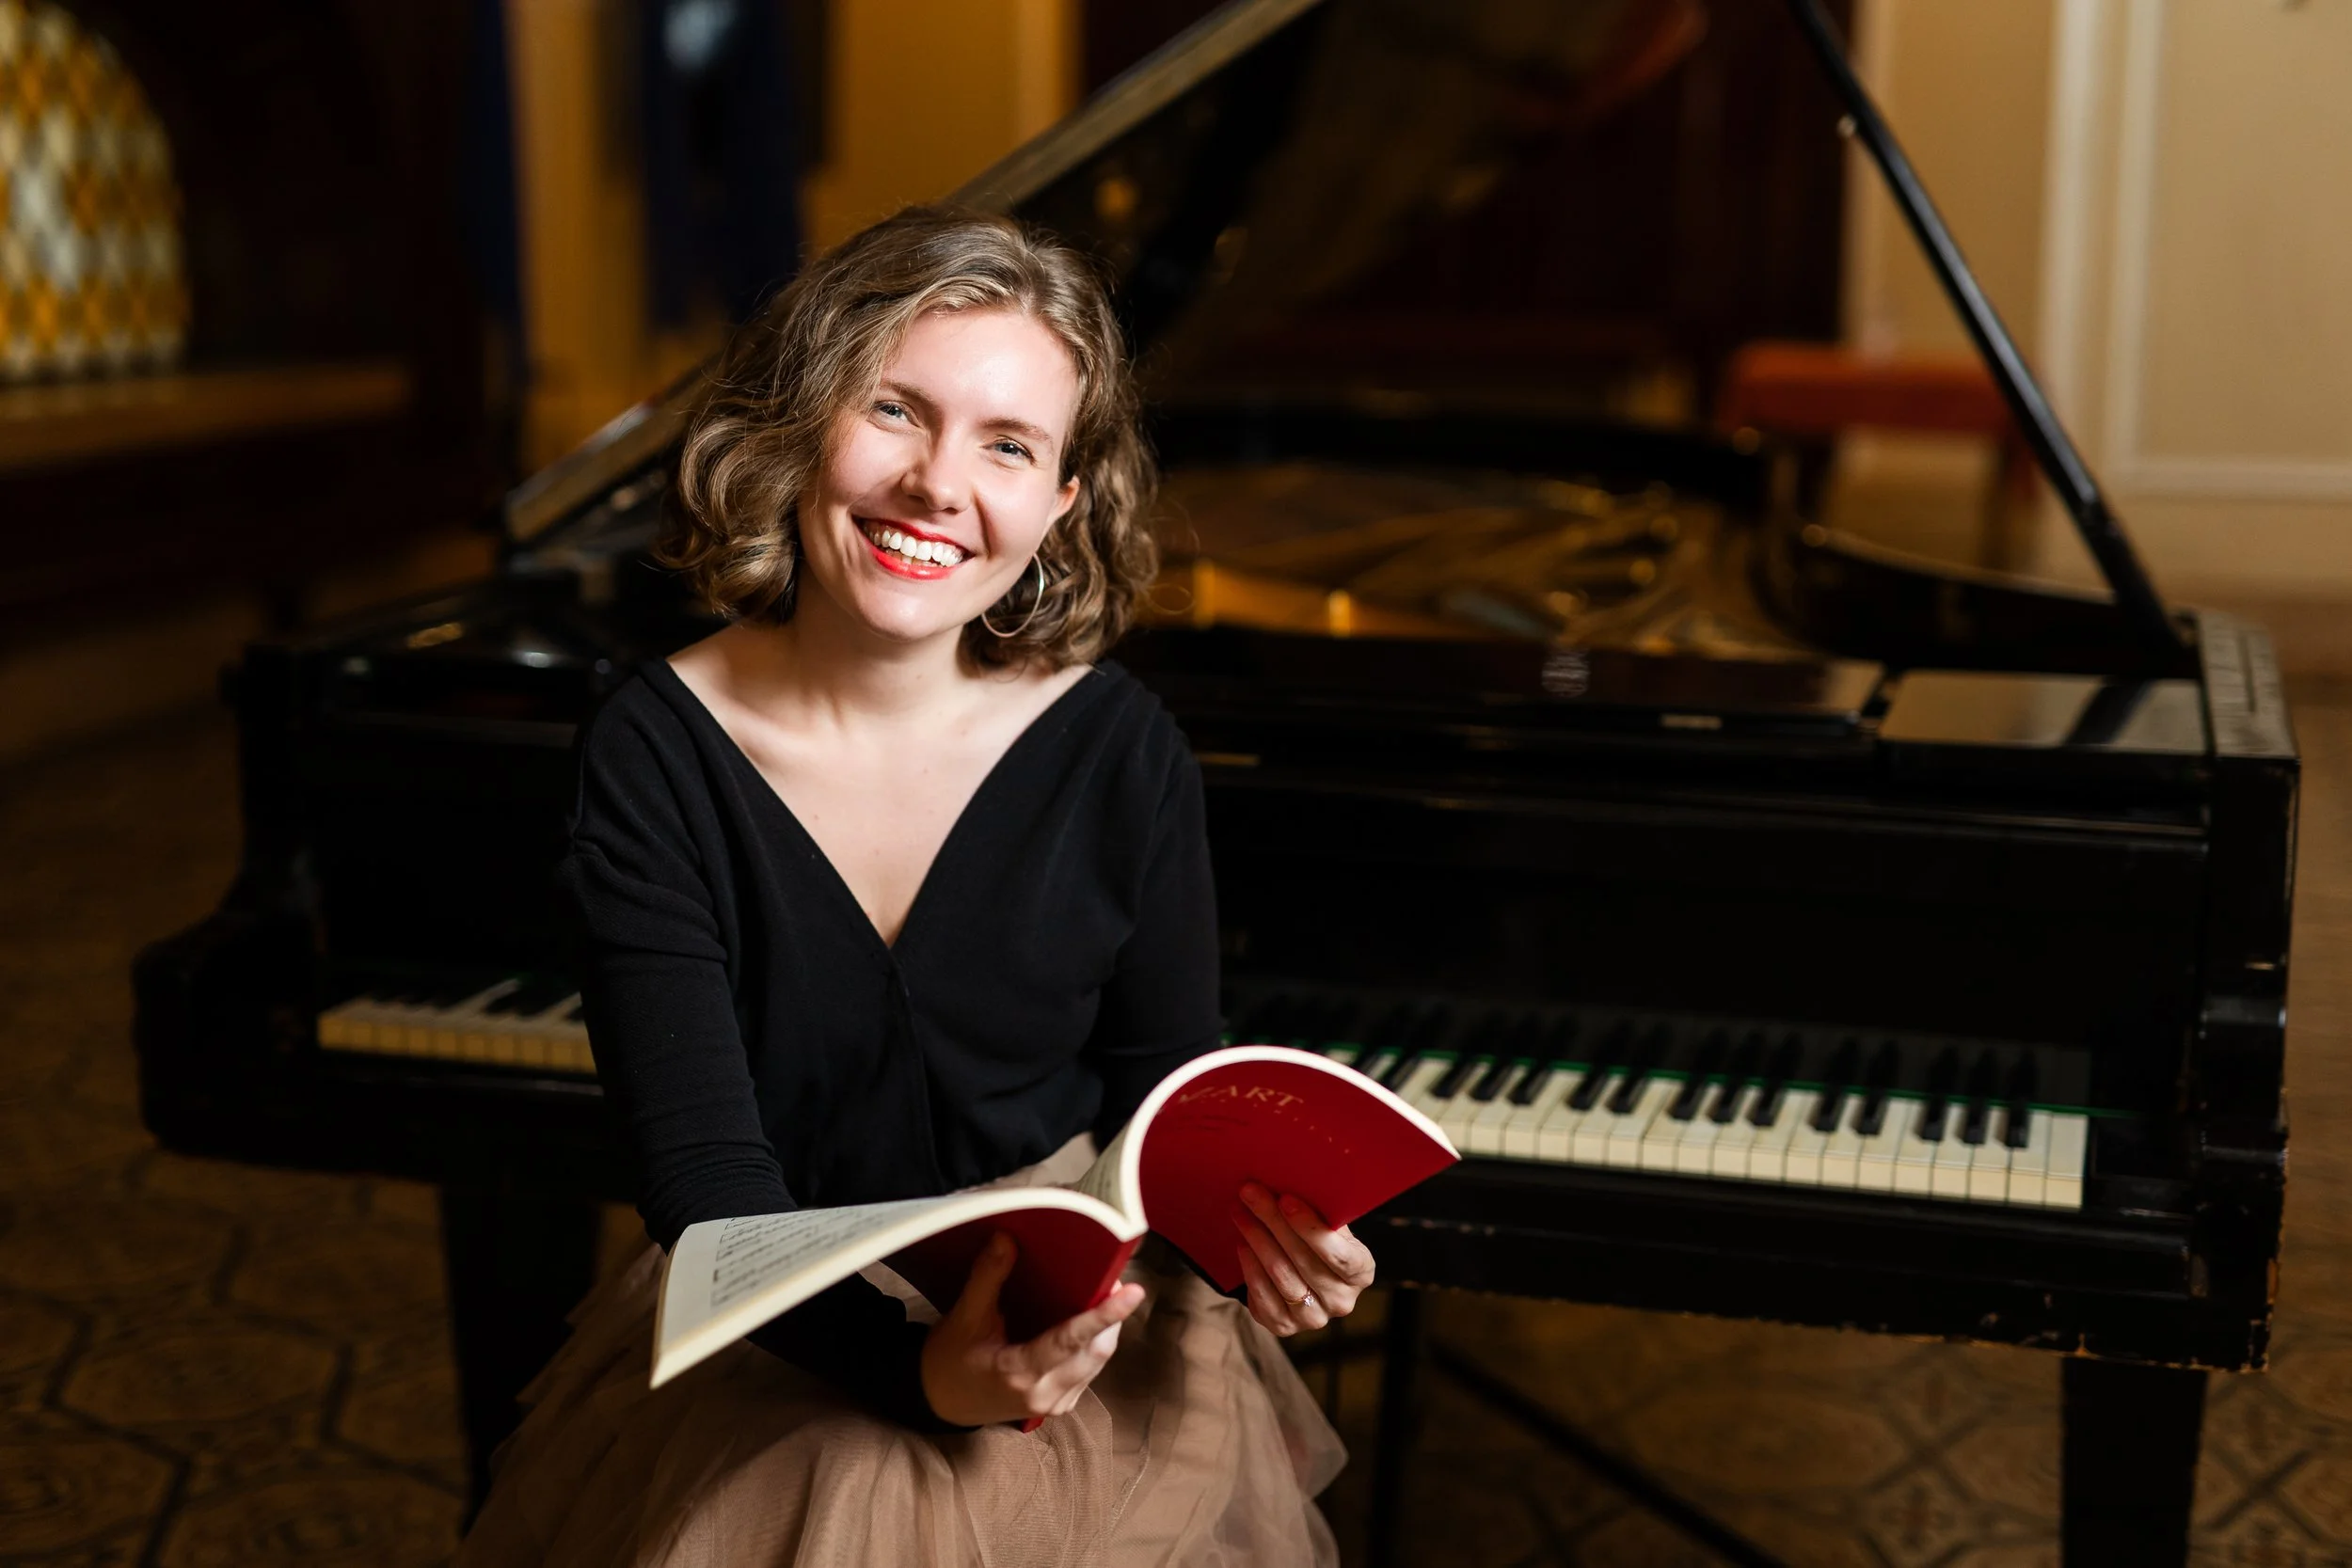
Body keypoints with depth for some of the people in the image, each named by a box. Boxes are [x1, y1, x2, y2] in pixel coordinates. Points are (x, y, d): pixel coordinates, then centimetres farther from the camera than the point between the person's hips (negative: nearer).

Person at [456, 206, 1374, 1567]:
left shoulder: (1121, 752, -6)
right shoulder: (657, 756, -9)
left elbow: (1165, 1082, 3)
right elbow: (703, 1166, -14)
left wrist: (1253, 1217, -20)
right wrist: (922, 1370, -30)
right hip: (790, 1339, 0)